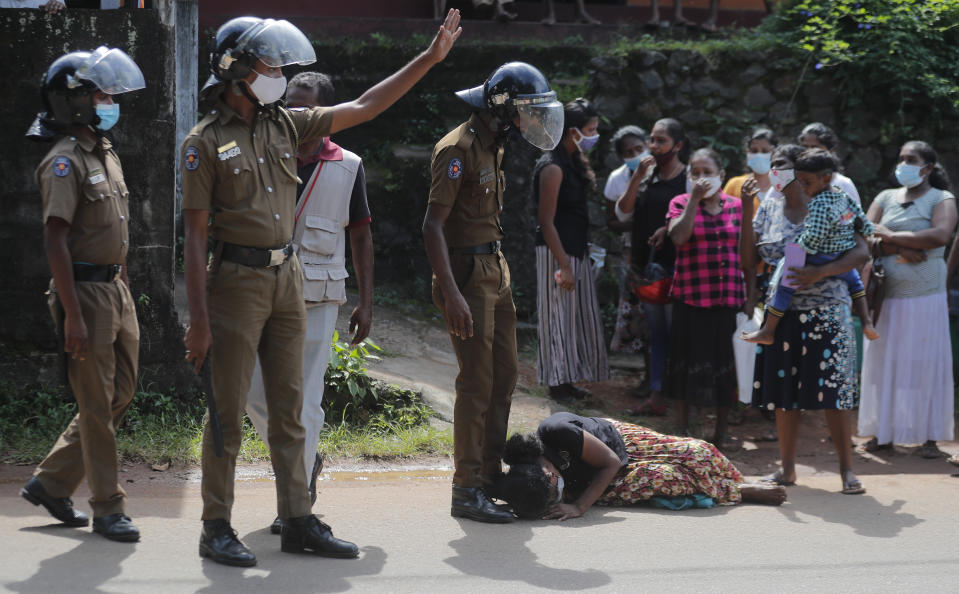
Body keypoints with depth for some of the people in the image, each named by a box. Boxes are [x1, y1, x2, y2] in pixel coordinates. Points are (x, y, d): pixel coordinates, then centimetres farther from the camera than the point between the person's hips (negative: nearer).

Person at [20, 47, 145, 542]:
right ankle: (108, 508, 7)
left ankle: (50, 483, 23)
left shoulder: (106, 153, 15)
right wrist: (73, 315, -23)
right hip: (84, 290, -9)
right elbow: (54, 241, -19)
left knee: (120, 394, 12)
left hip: (115, 289, 9)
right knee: (98, 404, -2)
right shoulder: (65, 162, -13)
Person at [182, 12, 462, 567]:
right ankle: (217, 529, 6)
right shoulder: (206, 142, -7)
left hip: (288, 280, 6)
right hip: (237, 281, -6)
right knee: (228, 413, -1)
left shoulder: (285, 125, 10)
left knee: (289, 410, 9)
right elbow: (196, 234, -9)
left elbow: (365, 107, 14)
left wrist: (430, 58, 11)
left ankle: (299, 521, 15)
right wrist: (199, 318, -14)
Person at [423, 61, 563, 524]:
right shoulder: (457, 149, -15)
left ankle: (490, 474, 20)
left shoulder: (492, 146, 14)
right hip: (466, 273, -10)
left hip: (494, 271, 10)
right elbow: (433, 226, -21)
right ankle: (467, 491, -5)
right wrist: (451, 294, -28)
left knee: (504, 375, 11)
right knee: (477, 382, -9)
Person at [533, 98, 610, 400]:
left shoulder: (573, 162, 13)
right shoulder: (553, 168, -16)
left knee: (576, 315, 12)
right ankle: (558, 382, 5)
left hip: (576, 250, 10)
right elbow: (547, 221, -19)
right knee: (559, 314, -3)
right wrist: (564, 265, -21)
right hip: (557, 252, -10)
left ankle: (567, 381, 19)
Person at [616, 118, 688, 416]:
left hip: (675, 265, -6)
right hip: (648, 265, 6)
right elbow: (622, 212, 4)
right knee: (656, 332, 10)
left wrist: (668, 229, -17)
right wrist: (638, 177, -5)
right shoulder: (647, 175, 12)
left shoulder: (689, 177, -6)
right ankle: (656, 396, 12)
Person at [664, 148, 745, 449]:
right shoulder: (681, 203, 2)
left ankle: (721, 432, 16)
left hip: (728, 297, 2)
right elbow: (679, 237, -16)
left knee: (725, 361, 4)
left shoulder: (735, 206, 9)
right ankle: (683, 428, 17)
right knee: (688, 358, 4)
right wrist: (694, 200, -17)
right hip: (691, 296, -2)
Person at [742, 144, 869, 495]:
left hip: (826, 312, -4)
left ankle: (847, 469, 1)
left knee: (832, 393, -6)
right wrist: (746, 211, -3)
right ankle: (787, 469, 16)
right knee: (784, 393, 6)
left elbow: (861, 253, -11)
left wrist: (819, 272, -24)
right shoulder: (769, 208, 9)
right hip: (781, 312, 4)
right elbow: (748, 261, 4)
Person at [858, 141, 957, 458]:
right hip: (886, 297, 3)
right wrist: (900, 250, -14)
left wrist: (891, 235, -12)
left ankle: (929, 437, 3)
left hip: (925, 297, -3)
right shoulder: (885, 198, 13)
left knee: (926, 363, -2)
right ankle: (883, 432, 10)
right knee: (884, 362, 3)